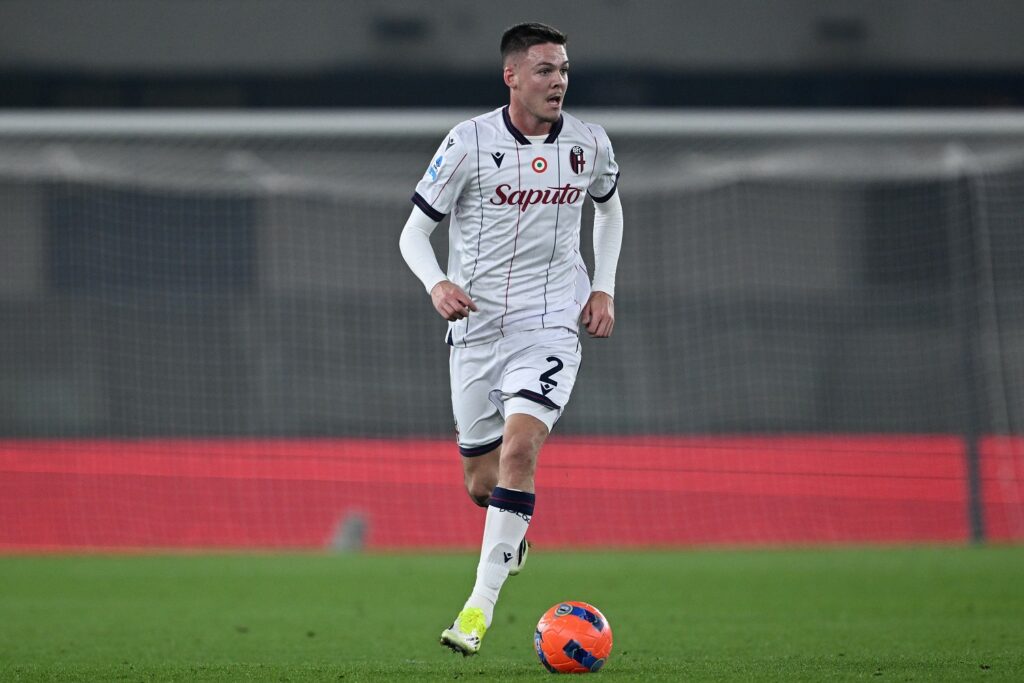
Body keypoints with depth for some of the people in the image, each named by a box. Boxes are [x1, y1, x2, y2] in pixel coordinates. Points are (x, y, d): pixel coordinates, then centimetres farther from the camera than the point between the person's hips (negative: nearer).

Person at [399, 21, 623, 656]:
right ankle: (512, 534, 45)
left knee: (519, 447, -23)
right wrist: (437, 283, -22)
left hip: (550, 325, 0)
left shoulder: (590, 143, 2)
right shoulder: (469, 142, -7)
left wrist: (604, 288, 10)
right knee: (482, 482, 7)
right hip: (476, 330, 0)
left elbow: (610, 207, 23)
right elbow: (414, 232, -1)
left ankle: (480, 607, -21)